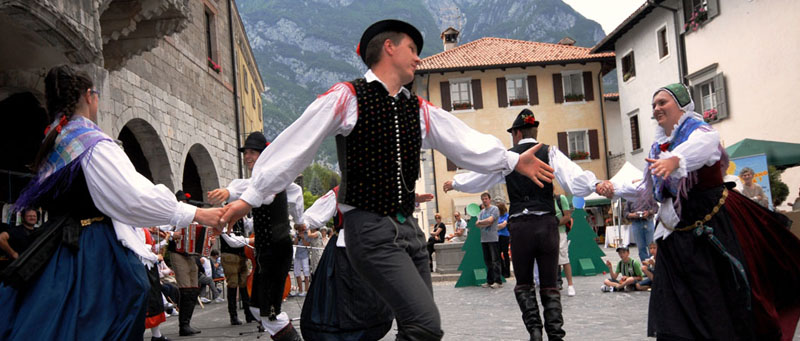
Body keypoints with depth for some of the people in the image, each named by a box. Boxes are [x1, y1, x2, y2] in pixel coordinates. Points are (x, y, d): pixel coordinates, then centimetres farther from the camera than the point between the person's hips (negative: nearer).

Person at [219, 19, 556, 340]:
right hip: (370, 231, -7)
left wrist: (513, 160, 1)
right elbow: (294, 146, -5)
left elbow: (465, 143, 12)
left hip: (408, 228, 8)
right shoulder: (348, 97, -5)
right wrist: (249, 197, -4)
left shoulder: (419, 110, 13)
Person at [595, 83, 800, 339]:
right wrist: (616, 190, 4)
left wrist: (675, 160, -57)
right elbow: (647, 191, 16)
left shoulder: (701, 133, -9)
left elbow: (697, 148, -36)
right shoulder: (659, 146, 11)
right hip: (677, 235, 6)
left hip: (713, 227, -6)